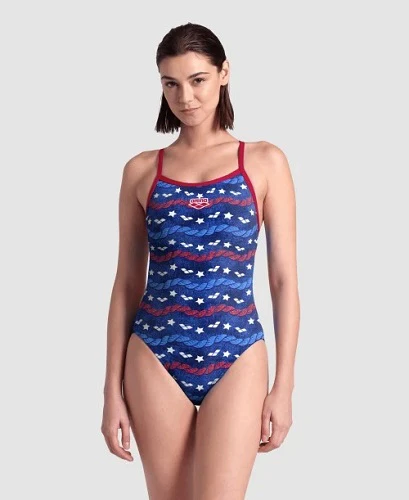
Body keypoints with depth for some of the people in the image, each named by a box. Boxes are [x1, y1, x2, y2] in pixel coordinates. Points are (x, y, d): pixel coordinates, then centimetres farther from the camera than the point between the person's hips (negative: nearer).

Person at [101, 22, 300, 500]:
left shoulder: (265, 162, 2)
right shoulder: (141, 170, 5)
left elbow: (284, 280, 1)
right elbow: (127, 284, 7)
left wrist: (283, 385, -3)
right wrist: (113, 388, 4)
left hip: (236, 357, -1)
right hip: (155, 357, 2)